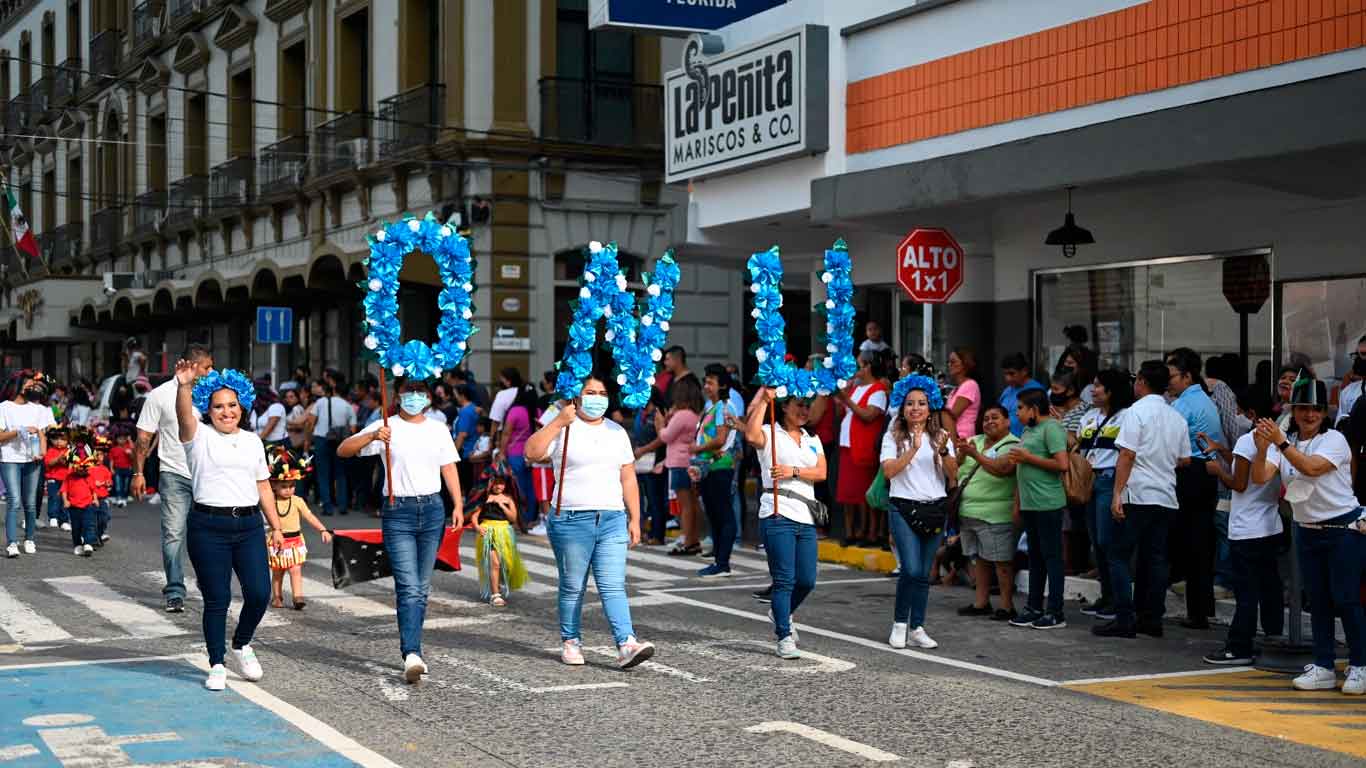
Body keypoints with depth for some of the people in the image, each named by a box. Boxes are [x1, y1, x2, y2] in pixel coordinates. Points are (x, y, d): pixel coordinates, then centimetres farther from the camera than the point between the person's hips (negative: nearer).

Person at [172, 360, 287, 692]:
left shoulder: (252, 441, 16)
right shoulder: (199, 436, 1)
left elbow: (264, 487, 18)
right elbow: (184, 415, -21)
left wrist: (276, 527, 13)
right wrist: (184, 386, -40)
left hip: (249, 525, 4)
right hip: (209, 527, -4)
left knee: (259, 593, -3)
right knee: (217, 599, -1)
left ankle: (242, 645, 25)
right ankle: (217, 665, 13)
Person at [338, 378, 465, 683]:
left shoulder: (438, 429, 11)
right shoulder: (387, 427, -1)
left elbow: (449, 468, 14)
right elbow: (343, 450, -7)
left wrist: (458, 505, 3)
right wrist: (372, 437, -24)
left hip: (432, 509, 4)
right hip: (398, 511, -4)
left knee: (422, 587, 9)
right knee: (408, 587, -14)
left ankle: (411, 650, 19)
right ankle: (412, 655, -21)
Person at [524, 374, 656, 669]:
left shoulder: (617, 432, 16)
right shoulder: (563, 429, 1)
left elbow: (628, 479, 17)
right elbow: (532, 452, -15)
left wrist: (634, 519, 11)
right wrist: (559, 421, -20)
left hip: (613, 521, 3)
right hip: (571, 520, -3)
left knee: (614, 587, -6)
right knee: (572, 587, 5)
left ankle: (626, 644, -14)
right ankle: (570, 642, 18)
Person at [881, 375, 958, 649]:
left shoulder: (940, 436, 7)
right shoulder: (894, 437, 1)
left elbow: (953, 475, -2)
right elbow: (889, 470, -13)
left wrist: (944, 452, -19)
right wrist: (914, 449, -23)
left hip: (935, 509, 3)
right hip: (904, 508, -3)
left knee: (924, 573, 6)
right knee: (911, 569, -13)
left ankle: (917, 628, 14)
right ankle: (899, 624, 4)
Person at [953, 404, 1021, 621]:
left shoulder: (1012, 445, -7)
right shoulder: (975, 441, 14)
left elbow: (1002, 469, -24)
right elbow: (956, 467, 8)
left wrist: (975, 454, -31)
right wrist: (960, 453, -12)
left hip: (995, 515, -7)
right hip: (969, 512, 7)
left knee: (1002, 561, -4)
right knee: (979, 558, 12)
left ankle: (1007, 606, -1)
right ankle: (981, 603, 19)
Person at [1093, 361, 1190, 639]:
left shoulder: (1137, 411, -8)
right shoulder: (1177, 418, 12)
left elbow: (1127, 454, -14)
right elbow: (1185, 459, 17)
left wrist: (1117, 493, -14)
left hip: (1137, 495, -7)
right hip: (1166, 498, 7)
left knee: (1119, 556, -1)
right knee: (1155, 558, 10)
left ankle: (1124, 620, -6)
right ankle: (1152, 618, 12)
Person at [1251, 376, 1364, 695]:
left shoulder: (1334, 439, -9)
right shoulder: (1285, 444, 6)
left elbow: (1311, 468, -27)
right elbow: (1260, 477, -7)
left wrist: (1280, 442, -31)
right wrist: (1262, 449, -25)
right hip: (1306, 531, 6)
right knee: (1317, 600, 8)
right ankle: (1323, 667, 13)